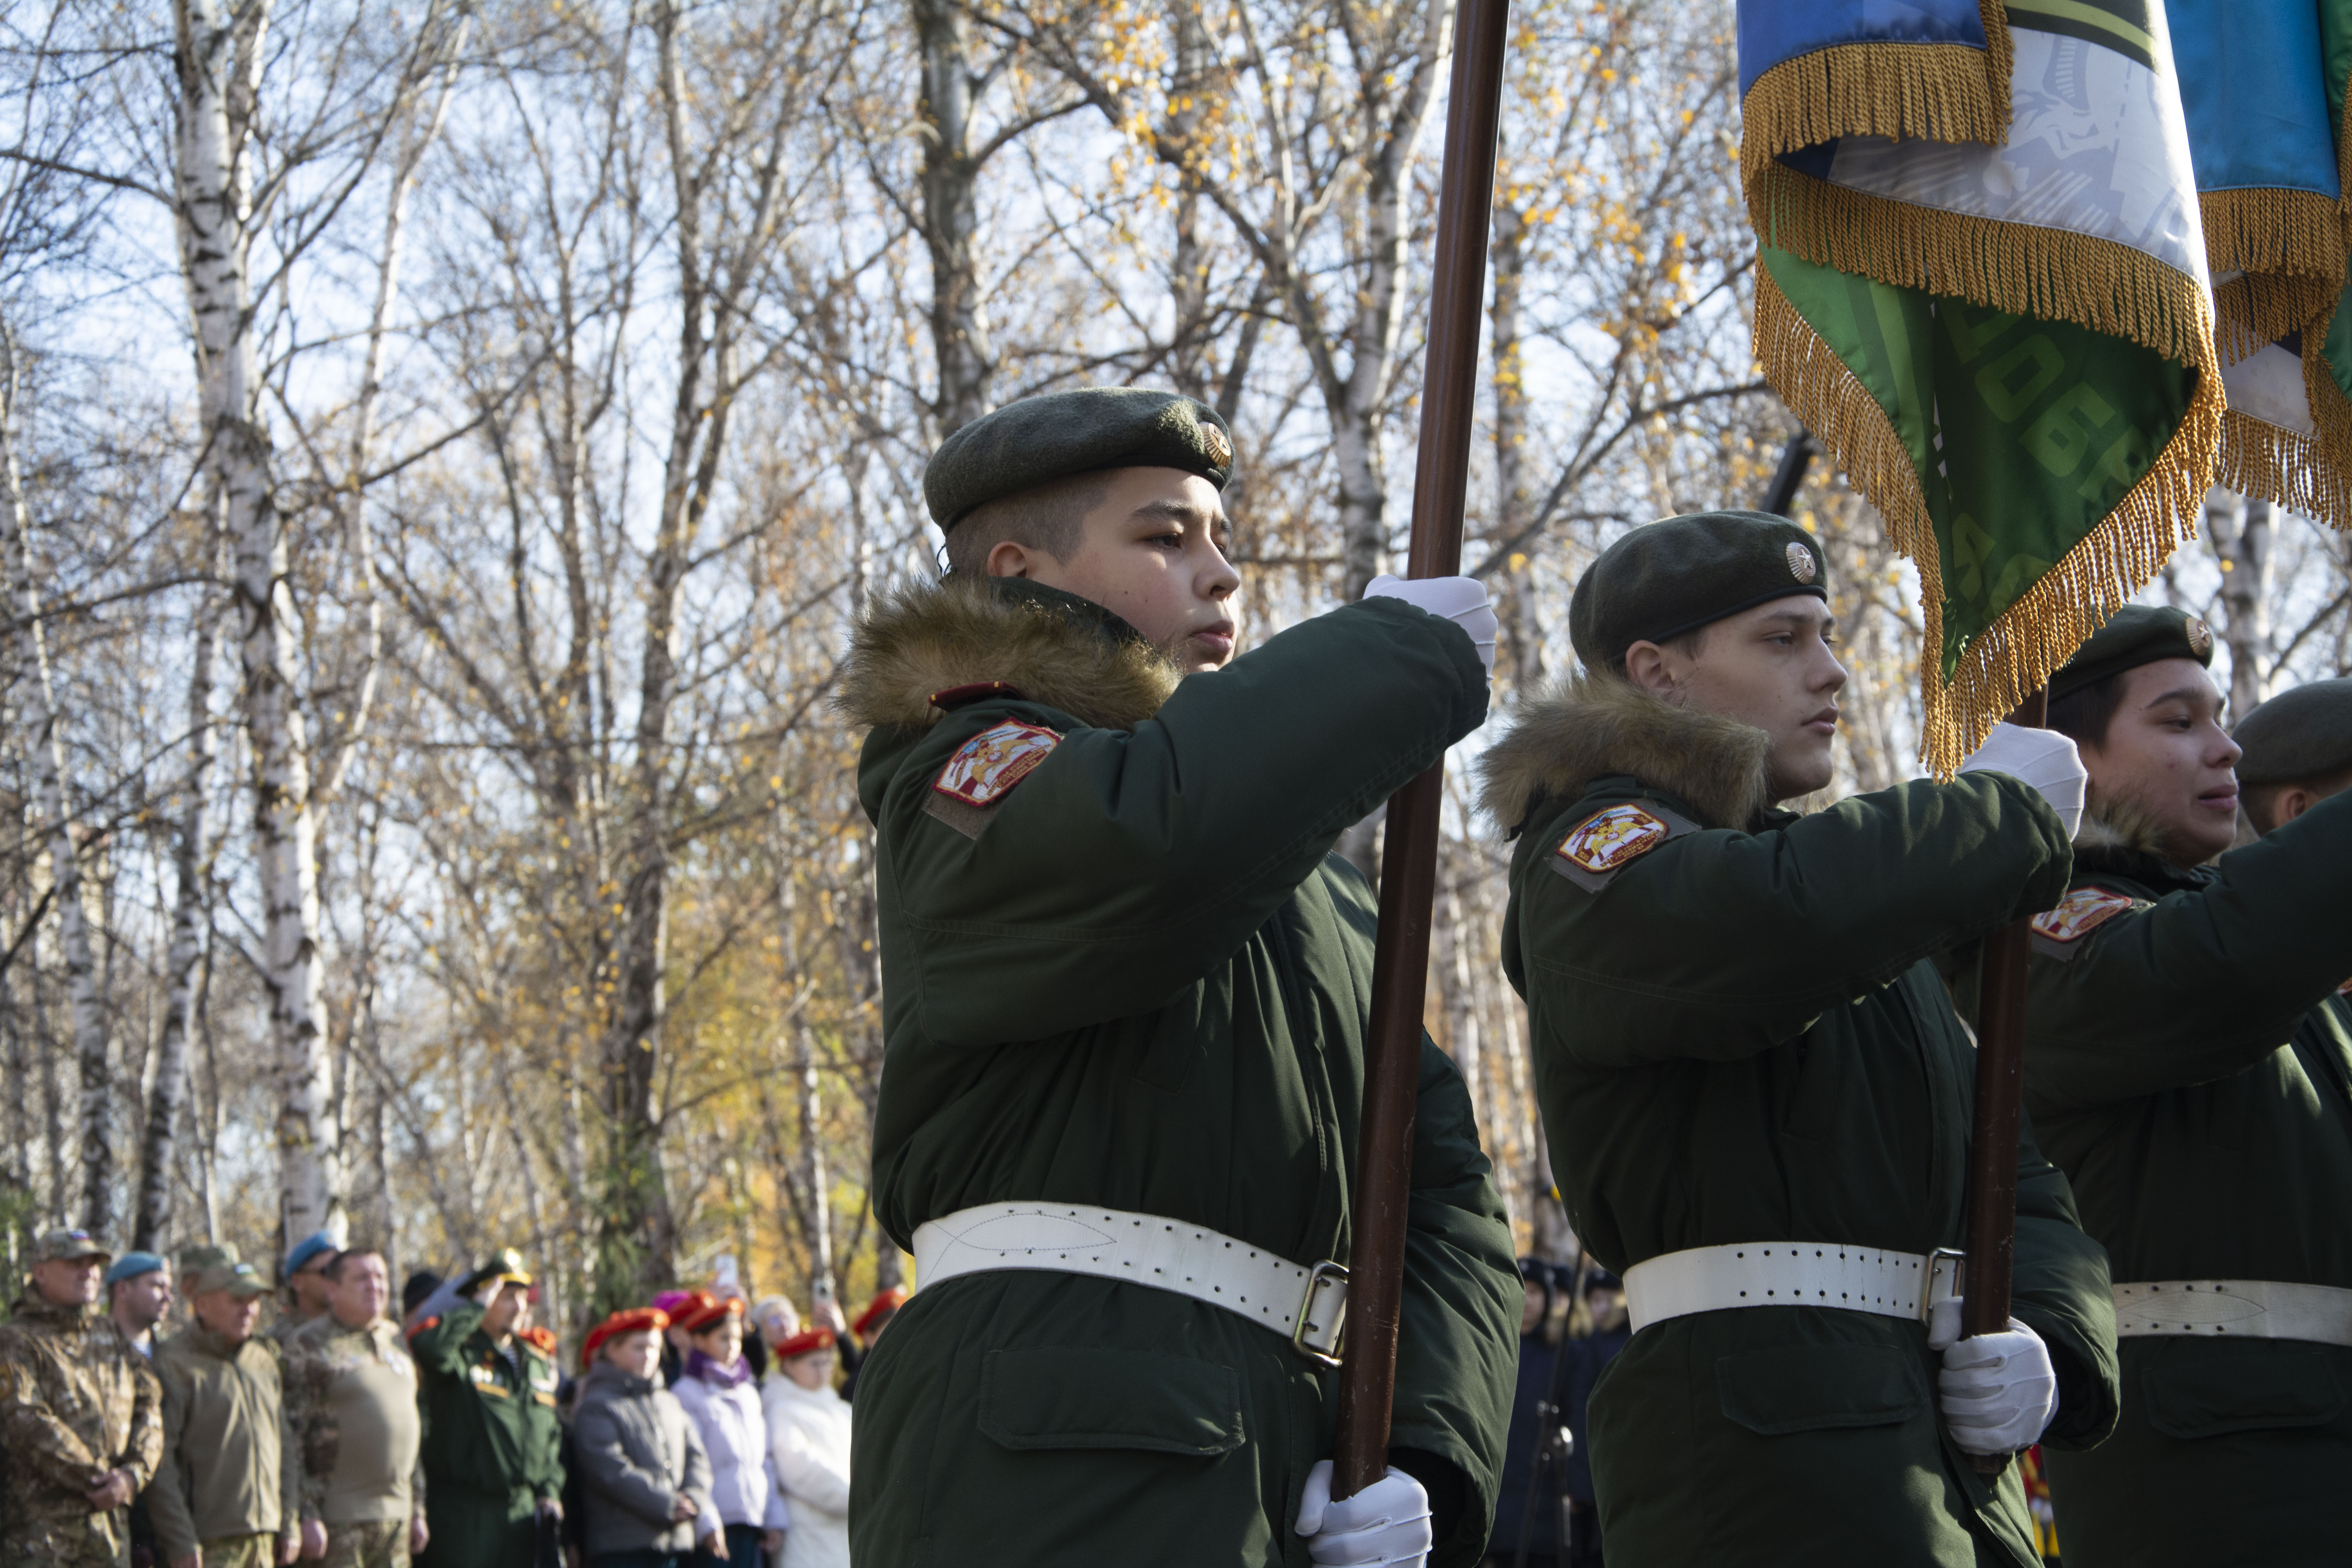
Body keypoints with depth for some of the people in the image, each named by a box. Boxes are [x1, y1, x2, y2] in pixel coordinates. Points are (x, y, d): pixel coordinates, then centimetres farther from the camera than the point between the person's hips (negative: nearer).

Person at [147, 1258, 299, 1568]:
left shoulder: (264, 1360, 16)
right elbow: (160, 1463, -11)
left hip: (264, 1541, 7)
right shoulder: (174, 1362, -7)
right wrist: (181, 1542, -15)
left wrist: (289, 1524, 14)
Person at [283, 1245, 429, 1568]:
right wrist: (306, 1517, -15)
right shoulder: (309, 1346, -6)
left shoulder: (396, 1340, 16)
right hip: (339, 1518, -6)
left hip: (396, 1514, 7)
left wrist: (418, 1511, 18)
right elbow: (290, 1437, -10)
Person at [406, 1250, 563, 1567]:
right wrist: (477, 1307, -19)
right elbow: (427, 1343, -31)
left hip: (523, 1512, 7)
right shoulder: (461, 1355, -6)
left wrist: (550, 1490, 11)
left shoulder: (539, 1362, 16)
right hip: (463, 1513, -7)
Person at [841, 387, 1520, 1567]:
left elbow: (1442, 1188, 14)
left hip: (1296, 1471, 8)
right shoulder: (966, 772, 1)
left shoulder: (1314, 888, 24)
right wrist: (1402, 646, -8)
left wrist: (1417, 1459, -4)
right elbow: (1152, 839, -23)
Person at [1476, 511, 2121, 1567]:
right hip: (1754, 1443, -8)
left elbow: (2014, 1173, 20)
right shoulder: (1593, 848, -2)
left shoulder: (1871, 902, 24)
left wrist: (2049, 1343, -2)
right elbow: (1773, 925, -25)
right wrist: (2001, 806, -9)